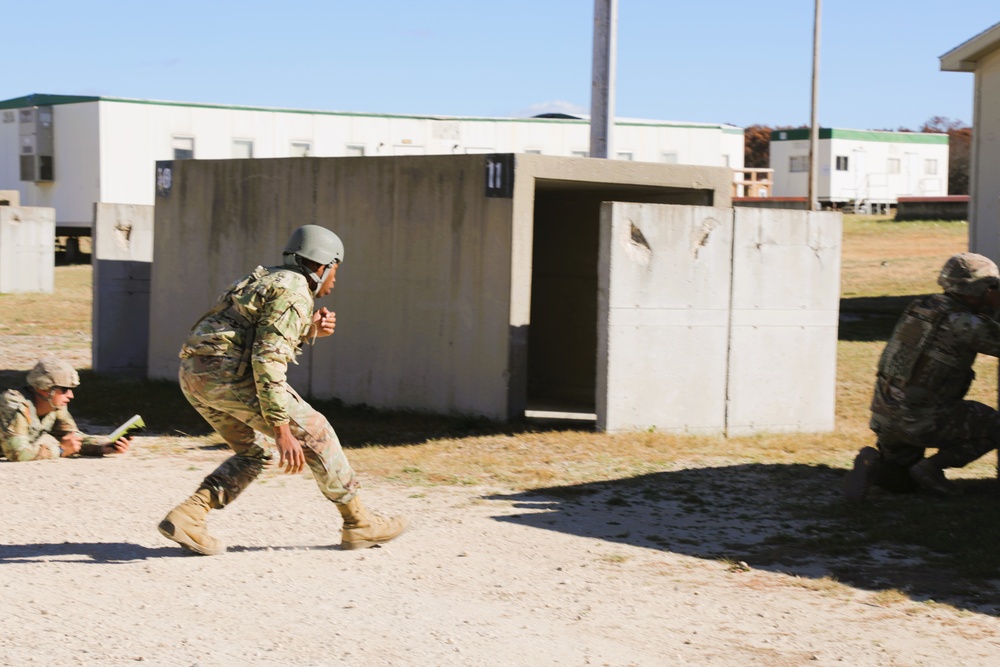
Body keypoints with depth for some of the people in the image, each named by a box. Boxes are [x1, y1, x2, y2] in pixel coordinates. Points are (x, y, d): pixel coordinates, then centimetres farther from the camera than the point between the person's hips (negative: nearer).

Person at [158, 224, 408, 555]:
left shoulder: (269, 280, 24)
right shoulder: (293, 292, -7)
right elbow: (268, 360, -17)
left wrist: (311, 332, 15)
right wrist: (281, 430, -20)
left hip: (194, 375, 9)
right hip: (227, 372, -9)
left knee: (256, 452, 19)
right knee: (313, 433, 2)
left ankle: (188, 516, 2)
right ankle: (358, 523, 9)